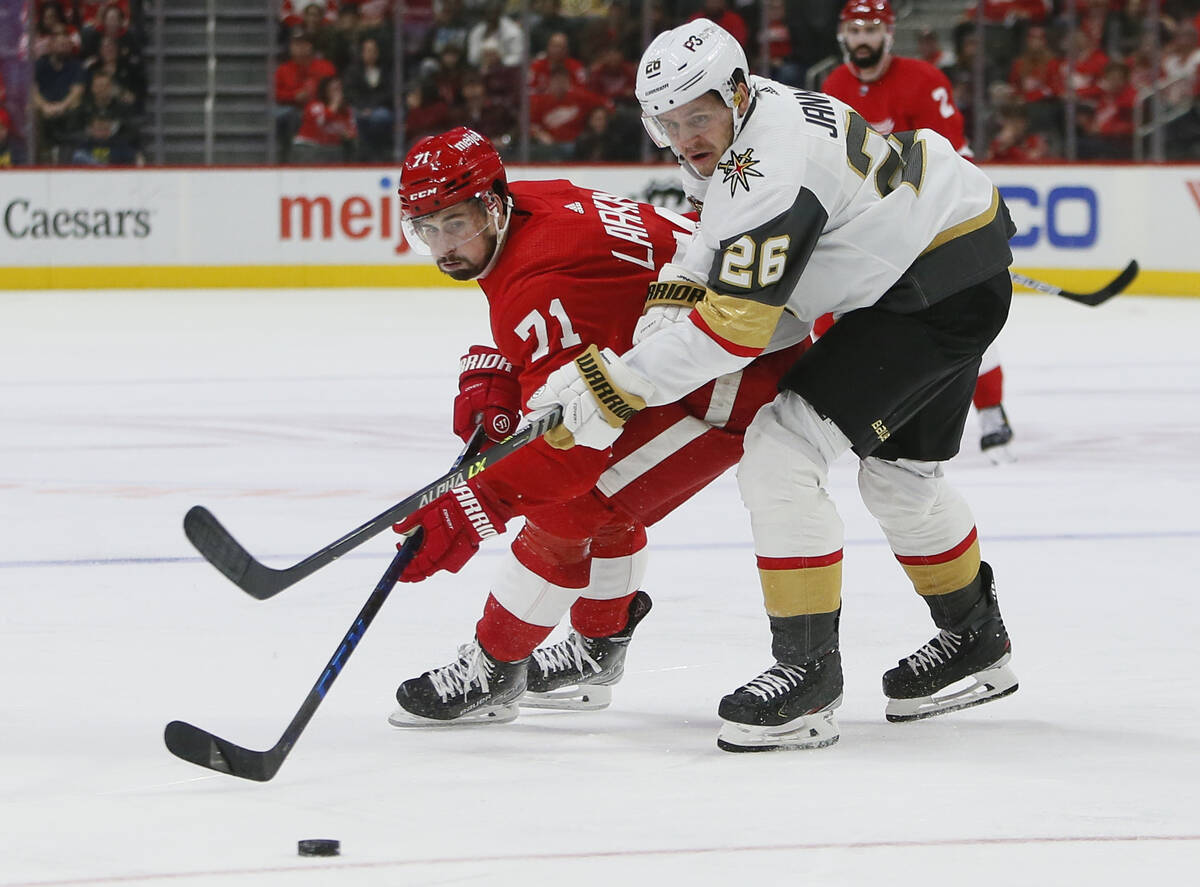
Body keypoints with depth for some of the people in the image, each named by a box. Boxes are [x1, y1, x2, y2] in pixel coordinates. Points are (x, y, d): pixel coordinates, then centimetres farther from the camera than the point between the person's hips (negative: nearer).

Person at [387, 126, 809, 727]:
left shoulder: (544, 283, -28)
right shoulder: (531, 203, 1)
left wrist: (470, 513, -36)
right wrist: (491, 374, -1)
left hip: (738, 380, -11)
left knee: (573, 504, -11)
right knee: (600, 495, 25)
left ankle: (492, 672, 1)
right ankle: (599, 648, 41)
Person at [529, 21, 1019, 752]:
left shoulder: (771, 168, -30)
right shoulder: (733, 122, 0)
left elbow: (733, 329, -31)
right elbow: (724, 225, 20)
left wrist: (616, 389, -28)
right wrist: (675, 299, 3)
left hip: (944, 288, -11)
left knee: (781, 454, -17)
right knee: (898, 469, 26)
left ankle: (808, 674, -13)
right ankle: (975, 643, 46)